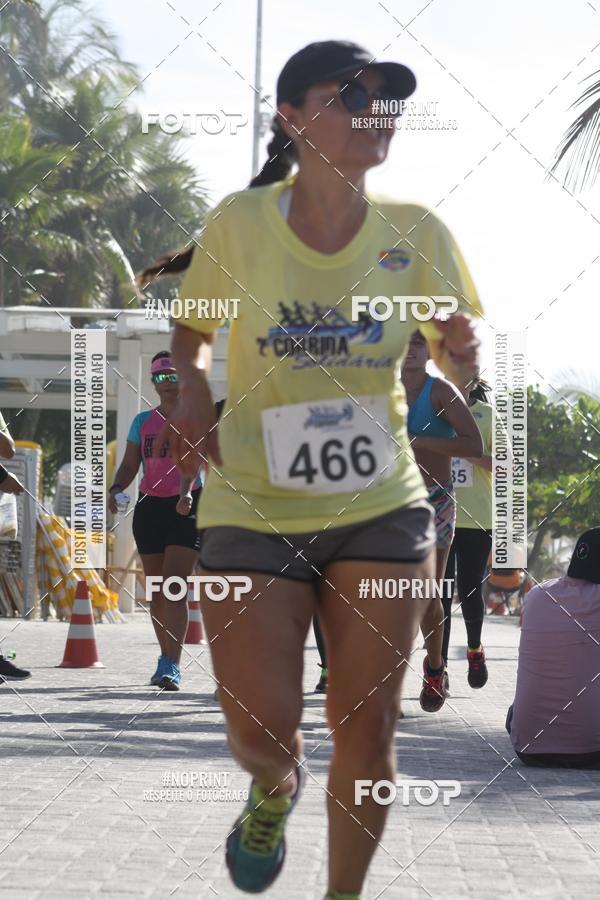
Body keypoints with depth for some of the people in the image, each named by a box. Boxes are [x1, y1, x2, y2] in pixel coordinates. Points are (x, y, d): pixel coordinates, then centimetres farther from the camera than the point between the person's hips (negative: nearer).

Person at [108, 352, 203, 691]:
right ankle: (168, 661, 21)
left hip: (188, 507, -5)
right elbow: (130, 465, 12)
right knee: (157, 591, 9)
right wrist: (116, 490, -10)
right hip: (150, 507, 5)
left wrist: (186, 492, -34)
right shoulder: (143, 421, 13)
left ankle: (171, 665, -22)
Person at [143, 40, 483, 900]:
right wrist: (190, 388, -12)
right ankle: (274, 791, 33)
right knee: (261, 732, -5)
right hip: (253, 512, -1)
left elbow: (458, 358, 7)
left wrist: (462, 350, -16)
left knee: (366, 725, 1)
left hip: (382, 509, 1)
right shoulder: (239, 224, -8)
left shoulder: (415, 233, -5)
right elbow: (191, 330, 9)